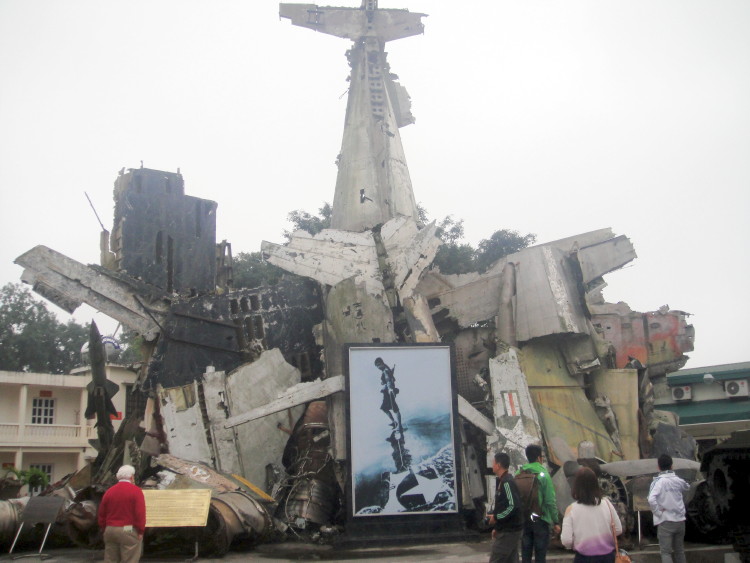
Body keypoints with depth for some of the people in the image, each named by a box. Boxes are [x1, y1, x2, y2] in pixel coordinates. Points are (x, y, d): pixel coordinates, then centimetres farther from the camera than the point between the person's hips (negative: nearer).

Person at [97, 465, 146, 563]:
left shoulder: (109, 491, 8)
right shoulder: (136, 491, -7)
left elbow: (101, 514, 12)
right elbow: (140, 513, -14)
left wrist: (105, 528, 21)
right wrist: (141, 531, -6)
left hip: (110, 530, 5)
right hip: (129, 531, -5)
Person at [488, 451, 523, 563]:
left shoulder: (507, 482, -18)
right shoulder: (503, 481, 13)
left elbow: (513, 506, -27)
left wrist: (496, 517, -16)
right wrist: (497, 527, 19)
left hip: (508, 532, -10)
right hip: (509, 529, 10)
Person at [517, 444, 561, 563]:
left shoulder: (519, 473, 0)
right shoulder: (543, 474, -12)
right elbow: (550, 501, -14)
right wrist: (555, 522, -6)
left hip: (523, 519, 4)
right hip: (540, 519, -4)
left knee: (525, 553, 12)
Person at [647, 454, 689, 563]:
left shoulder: (658, 481, -12)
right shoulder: (678, 480, 3)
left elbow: (651, 499, -28)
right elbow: (687, 487, 28)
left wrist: (658, 512, -14)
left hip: (665, 522, -5)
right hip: (680, 521, 5)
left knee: (666, 552, 0)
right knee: (680, 550, 18)